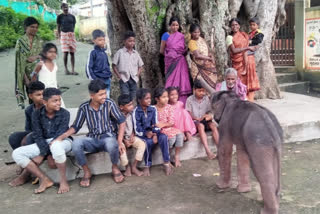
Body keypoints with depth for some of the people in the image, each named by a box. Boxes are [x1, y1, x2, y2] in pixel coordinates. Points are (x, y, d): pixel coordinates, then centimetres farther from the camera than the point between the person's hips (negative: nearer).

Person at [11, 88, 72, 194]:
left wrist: (43, 154, -21)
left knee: (55, 145, -42)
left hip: (63, 141, -4)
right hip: (44, 143, 5)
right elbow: (38, 136, -5)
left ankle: (63, 180, -24)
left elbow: (60, 134, -17)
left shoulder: (64, 113, -11)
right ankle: (45, 179, -14)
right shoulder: (37, 114, -3)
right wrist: (44, 152, -20)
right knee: (16, 153, -13)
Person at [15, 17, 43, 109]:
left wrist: (36, 57, -13)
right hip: (28, 73, -2)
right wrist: (25, 78, -13)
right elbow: (20, 61, -6)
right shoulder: (21, 41, -3)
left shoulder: (39, 40, 7)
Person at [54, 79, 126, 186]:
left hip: (108, 137, -2)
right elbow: (76, 127, 5)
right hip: (92, 140, 2)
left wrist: (120, 142, -16)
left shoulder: (109, 103, -7)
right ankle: (86, 172, -5)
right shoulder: (84, 107, -1)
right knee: (76, 142, -30)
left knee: (112, 143, -39)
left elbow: (121, 121, -6)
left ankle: (115, 168, -4)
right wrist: (61, 136, -12)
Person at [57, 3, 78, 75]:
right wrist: (59, 36, -2)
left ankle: (73, 70, 2)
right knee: (65, 52, -7)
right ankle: (66, 69, 5)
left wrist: (72, 33, 11)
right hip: (64, 34, -3)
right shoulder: (60, 16, 3)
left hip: (72, 34, 3)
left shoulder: (72, 16, 10)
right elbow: (58, 27, 5)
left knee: (72, 53, 0)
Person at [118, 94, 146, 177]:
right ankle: (127, 166, -9)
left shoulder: (131, 113, -2)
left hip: (130, 137, 5)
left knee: (142, 144, -17)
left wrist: (132, 136, -6)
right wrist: (124, 141, -18)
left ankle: (134, 167, -10)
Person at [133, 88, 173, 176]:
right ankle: (147, 166, -14)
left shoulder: (153, 109, 1)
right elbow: (137, 129, -10)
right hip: (142, 134, -3)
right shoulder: (136, 111, -9)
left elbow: (156, 124, 0)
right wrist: (146, 133, -26)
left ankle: (167, 163, -16)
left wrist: (155, 134, -17)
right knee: (149, 142, -34)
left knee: (163, 137, -26)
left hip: (152, 132, 3)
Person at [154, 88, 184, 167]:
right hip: (160, 130, -4)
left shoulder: (169, 107, 3)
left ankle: (177, 157, -9)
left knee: (180, 134, -23)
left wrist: (163, 124, -16)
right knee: (172, 137, -29)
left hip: (170, 128, 4)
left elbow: (172, 122, -1)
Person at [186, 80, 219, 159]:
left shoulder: (206, 98, 9)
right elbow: (188, 114, -4)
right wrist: (198, 118, -19)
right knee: (201, 126, -34)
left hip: (206, 120, 4)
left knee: (213, 125, -26)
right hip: (195, 121, -3)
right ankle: (208, 151, -43)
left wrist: (210, 116, -15)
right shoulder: (190, 99, -1)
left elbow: (210, 111, 9)